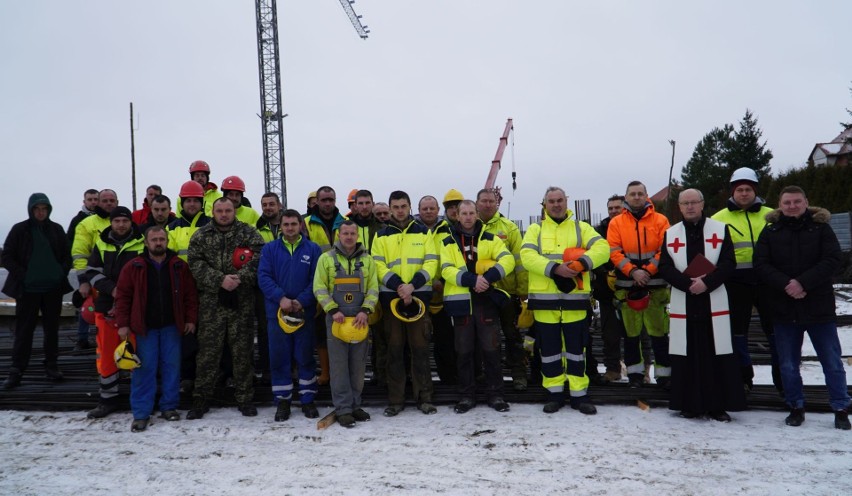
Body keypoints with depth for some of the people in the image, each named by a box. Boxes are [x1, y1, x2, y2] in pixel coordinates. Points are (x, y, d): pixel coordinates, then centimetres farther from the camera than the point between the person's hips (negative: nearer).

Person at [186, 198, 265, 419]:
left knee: (242, 351, 6)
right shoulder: (201, 236, 8)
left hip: (242, 302, 0)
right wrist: (220, 280, -15)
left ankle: (245, 398, 17)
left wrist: (240, 278, -20)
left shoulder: (248, 233, 5)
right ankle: (201, 399, 18)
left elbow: (258, 258, -8)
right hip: (211, 302, 1)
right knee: (208, 351, 5)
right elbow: (196, 264, -3)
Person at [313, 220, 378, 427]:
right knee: (339, 365, -2)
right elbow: (319, 288, -2)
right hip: (336, 318, -2)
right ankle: (343, 408, 5)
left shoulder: (367, 259, 8)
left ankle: (355, 405, 19)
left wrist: (365, 311, -10)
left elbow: (373, 288, 4)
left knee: (358, 365, 7)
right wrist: (333, 310, -13)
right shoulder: (326, 258, 3)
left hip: (360, 319, 2)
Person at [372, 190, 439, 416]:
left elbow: (431, 263, 0)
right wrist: (398, 285, -16)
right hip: (391, 296, 1)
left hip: (419, 296, 0)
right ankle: (395, 399, 12)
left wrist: (413, 285, -14)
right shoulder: (381, 235, 8)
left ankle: (424, 397, 12)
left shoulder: (423, 232, 8)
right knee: (394, 349, 5)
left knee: (420, 348, 3)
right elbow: (378, 266, -1)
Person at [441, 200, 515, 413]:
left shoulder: (490, 239, 8)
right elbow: (447, 270, -7)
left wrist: (488, 277, -22)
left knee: (491, 349, 4)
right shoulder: (448, 243, 7)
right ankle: (466, 396, 19)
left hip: (487, 300, 0)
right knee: (464, 352, 8)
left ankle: (495, 394, 16)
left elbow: (508, 260, -6)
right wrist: (472, 279, -22)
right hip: (460, 301, 0)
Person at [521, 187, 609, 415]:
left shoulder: (581, 227, 11)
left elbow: (602, 248, -5)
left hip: (575, 298, 0)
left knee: (576, 348, 6)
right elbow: (527, 256, -7)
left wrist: (581, 263, -22)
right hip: (544, 299, 0)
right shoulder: (535, 229, 10)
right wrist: (554, 268, -21)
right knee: (550, 349, 7)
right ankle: (554, 393, 20)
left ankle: (579, 395, 18)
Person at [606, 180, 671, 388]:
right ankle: (635, 372, 20)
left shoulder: (660, 220, 4)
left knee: (660, 330, 1)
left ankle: (664, 373, 13)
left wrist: (648, 271, -13)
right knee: (631, 331, 8)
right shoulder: (616, 223, 5)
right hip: (627, 285, 1)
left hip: (656, 284, -1)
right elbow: (614, 252, -4)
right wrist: (632, 271, -16)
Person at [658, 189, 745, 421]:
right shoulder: (670, 234, 9)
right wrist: (688, 284, -14)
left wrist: (707, 282, -16)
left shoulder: (720, 229, 6)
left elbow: (729, 263, -2)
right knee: (687, 356, 3)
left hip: (714, 303, -1)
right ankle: (690, 404, 13)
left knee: (718, 356, 0)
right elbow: (665, 267, 1)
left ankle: (718, 405, 11)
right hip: (683, 304, 1)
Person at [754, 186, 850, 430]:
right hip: (784, 309, 1)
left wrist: (803, 283, -20)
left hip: (819, 307, -1)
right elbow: (760, 264, -4)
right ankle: (796, 407, 24)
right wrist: (785, 284, -19)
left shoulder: (821, 227, 1)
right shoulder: (770, 232, 4)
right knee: (788, 364, 9)